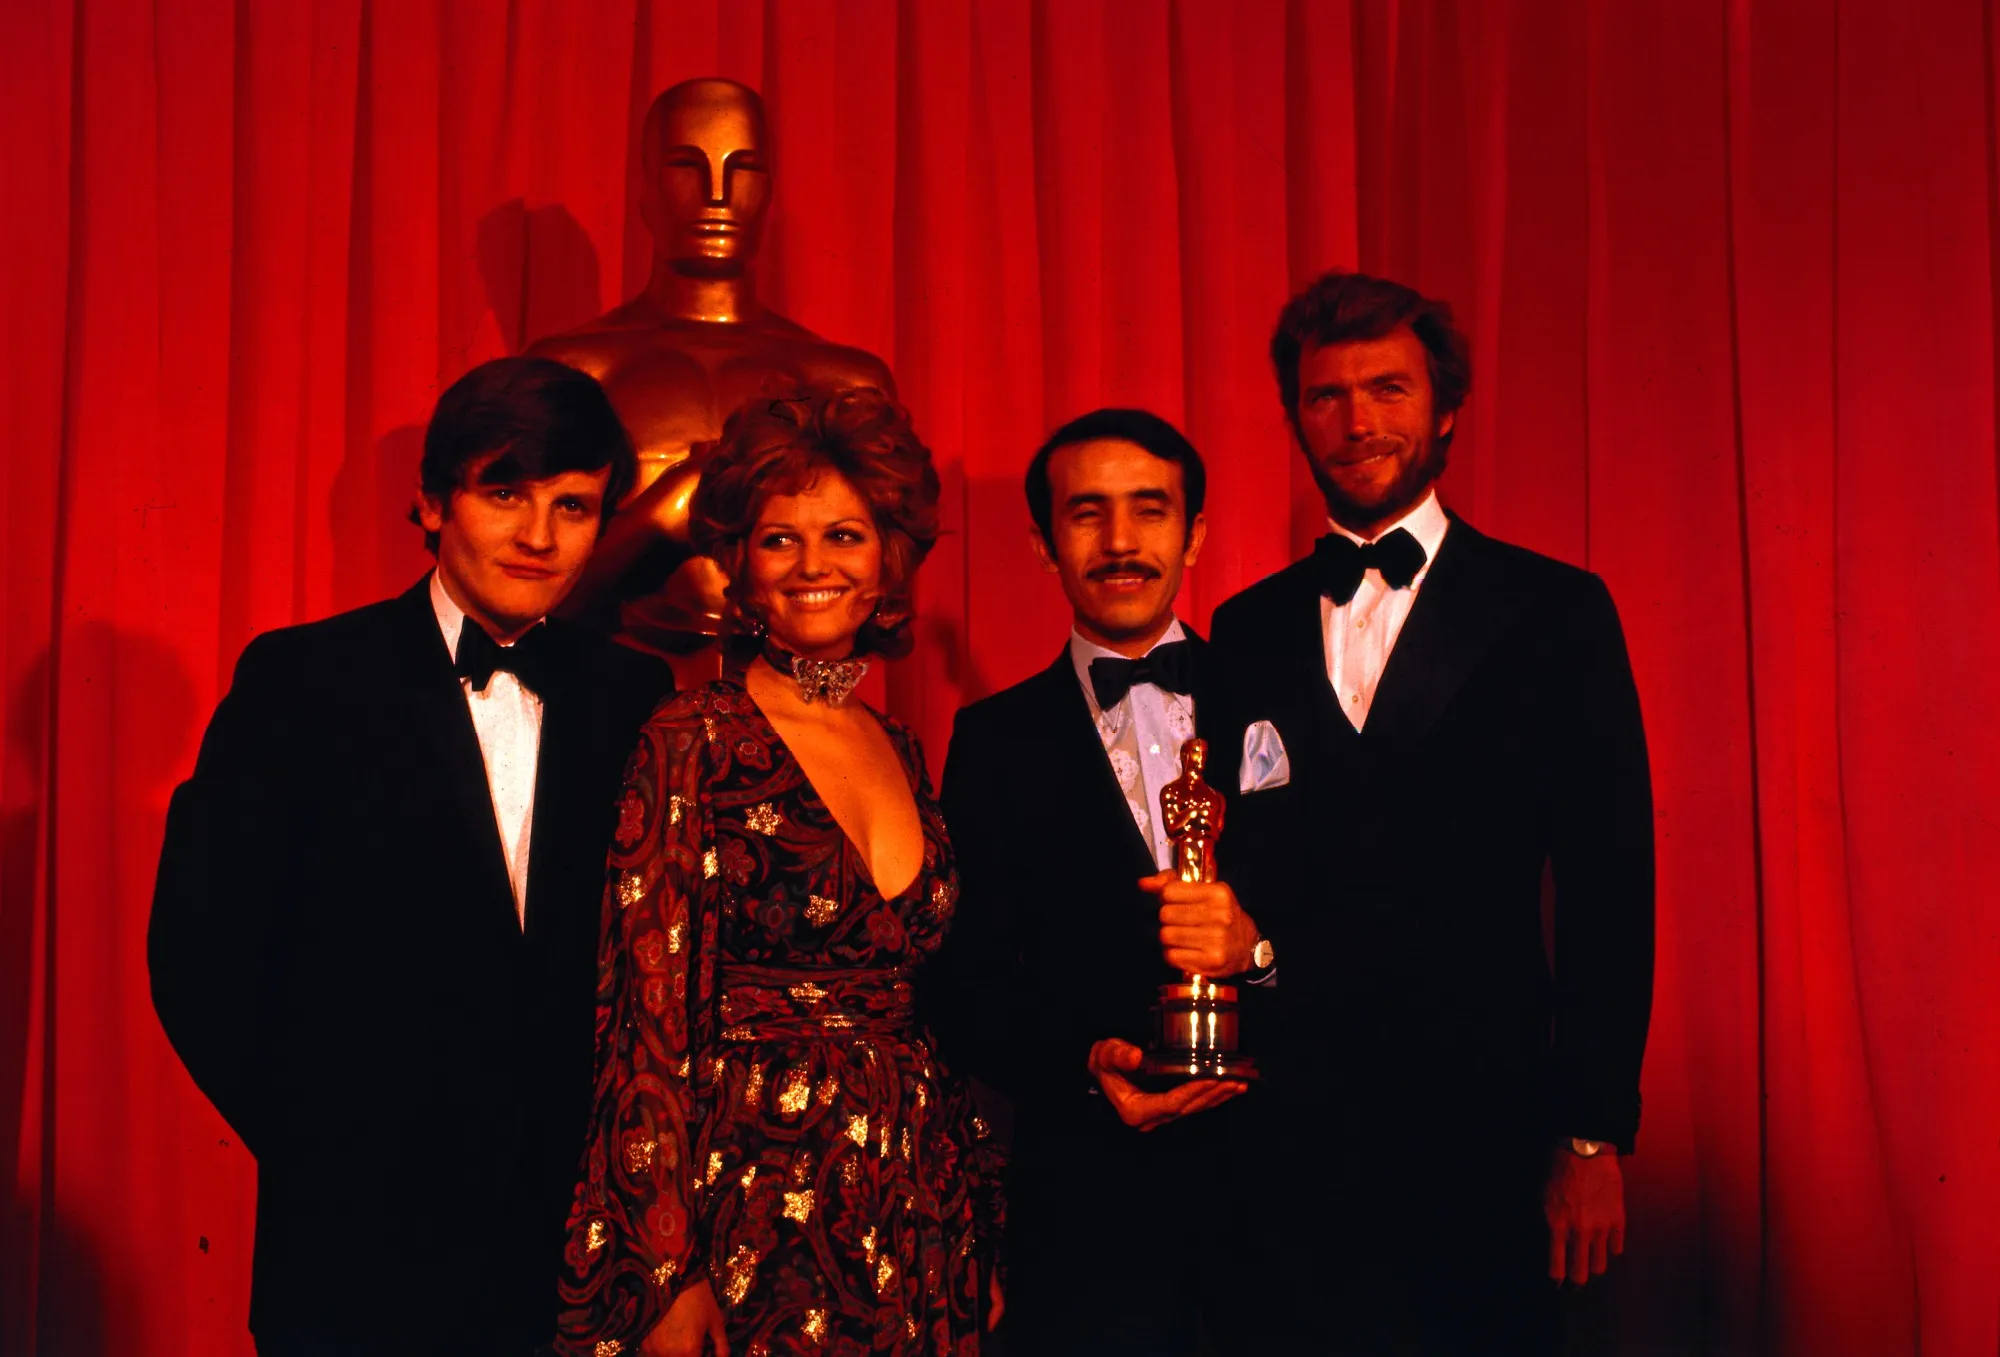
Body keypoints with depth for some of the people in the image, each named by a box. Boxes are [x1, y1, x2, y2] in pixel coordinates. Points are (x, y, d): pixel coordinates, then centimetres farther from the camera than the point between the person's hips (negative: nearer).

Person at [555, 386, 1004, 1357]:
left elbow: (927, 1001, 12)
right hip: (749, 1220, -5)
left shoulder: (902, 755, 8)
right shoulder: (696, 741, -9)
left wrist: (979, 1244, 10)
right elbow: (649, 1018, -11)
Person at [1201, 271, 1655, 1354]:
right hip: (1291, 1132, 2)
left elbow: (1607, 886, -2)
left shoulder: (1555, 612, 1)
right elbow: (1241, 873, 11)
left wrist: (1596, 1134, -5)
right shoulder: (1246, 633, 8)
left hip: (1483, 1120, -1)